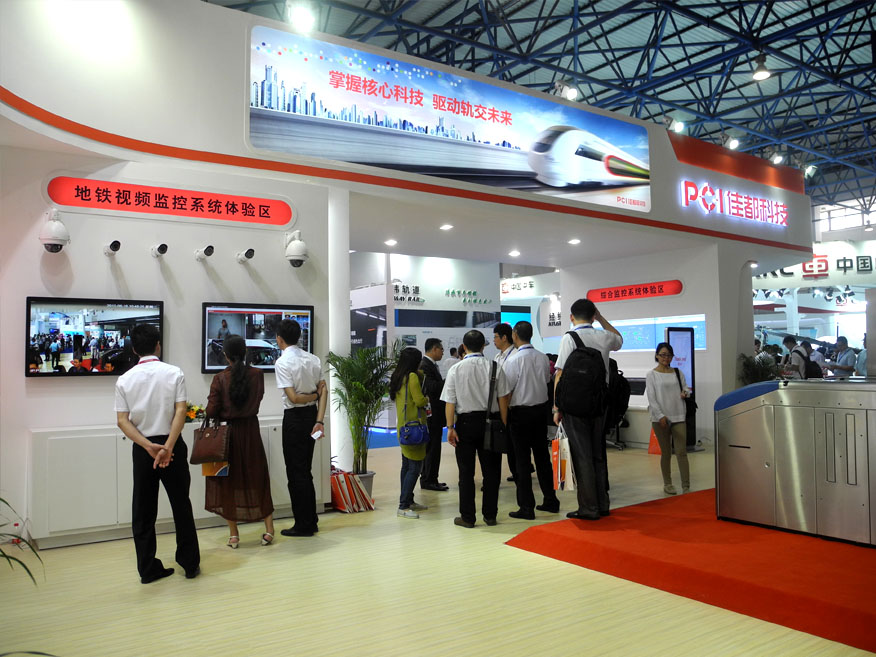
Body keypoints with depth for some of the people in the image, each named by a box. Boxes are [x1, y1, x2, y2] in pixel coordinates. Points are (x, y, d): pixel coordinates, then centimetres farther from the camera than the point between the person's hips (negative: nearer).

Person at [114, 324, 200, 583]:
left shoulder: (124, 380, 0)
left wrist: (148, 446, -11)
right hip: (172, 445, -1)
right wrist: (168, 447, -18)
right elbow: (180, 411, -15)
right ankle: (190, 564, 17)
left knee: (143, 510, 10)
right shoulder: (174, 373, -6)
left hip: (141, 448, 2)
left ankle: (148, 569, 16)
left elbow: (122, 420, -7)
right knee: (181, 505, 10)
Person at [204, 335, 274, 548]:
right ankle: (269, 530, 12)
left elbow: (211, 411, -12)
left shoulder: (220, 379, -13)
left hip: (227, 432, -2)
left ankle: (233, 535, 14)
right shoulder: (257, 375, -6)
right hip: (250, 431, 2)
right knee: (257, 477, 12)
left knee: (228, 480, 9)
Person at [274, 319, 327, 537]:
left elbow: (294, 398, -20)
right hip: (311, 415, 7)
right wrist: (320, 421, -4)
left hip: (294, 418, -7)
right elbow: (323, 390, -1)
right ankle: (311, 521, 24)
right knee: (305, 470, 17)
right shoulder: (313, 359, 4)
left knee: (296, 472, 3)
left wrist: (314, 396, -3)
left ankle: (303, 525, 11)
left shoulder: (282, 362, -15)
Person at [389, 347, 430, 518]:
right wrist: (427, 399, 4)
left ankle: (408, 501, 23)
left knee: (406, 465, 15)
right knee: (415, 467, -7)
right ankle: (403, 506, -8)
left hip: (403, 426, 10)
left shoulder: (397, 377, 11)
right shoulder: (412, 377, -15)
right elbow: (420, 401, -17)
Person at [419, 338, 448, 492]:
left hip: (434, 414, 11)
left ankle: (428, 479, 23)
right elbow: (432, 387, -26)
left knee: (431, 448, 15)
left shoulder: (430, 364, 16)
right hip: (432, 414, -11)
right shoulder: (425, 365, -17)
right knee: (432, 448, -4)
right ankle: (429, 480, 3)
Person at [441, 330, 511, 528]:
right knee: (491, 471, 11)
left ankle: (467, 517, 11)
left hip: (465, 422, -1)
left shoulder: (456, 370, -5)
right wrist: (503, 424, 6)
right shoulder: (495, 368, -2)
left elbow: (450, 402, -7)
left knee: (466, 472, 7)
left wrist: (450, 427, -3)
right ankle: (490, 515, 17)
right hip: (490, 422, 1)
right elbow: (503, 398, 0)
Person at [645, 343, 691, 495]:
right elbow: (651, 398, -5)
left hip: (679, 417, 2)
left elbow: (686, 387, 21)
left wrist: (685, 393, -4)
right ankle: (667, 484, 19)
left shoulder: (678, 373, 11)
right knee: (666, 453, 6)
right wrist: (660, 416, -13)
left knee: (681, 452, -4)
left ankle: (686, 487, -3)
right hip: (660, 418, -2)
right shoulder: (651, 375, 1)